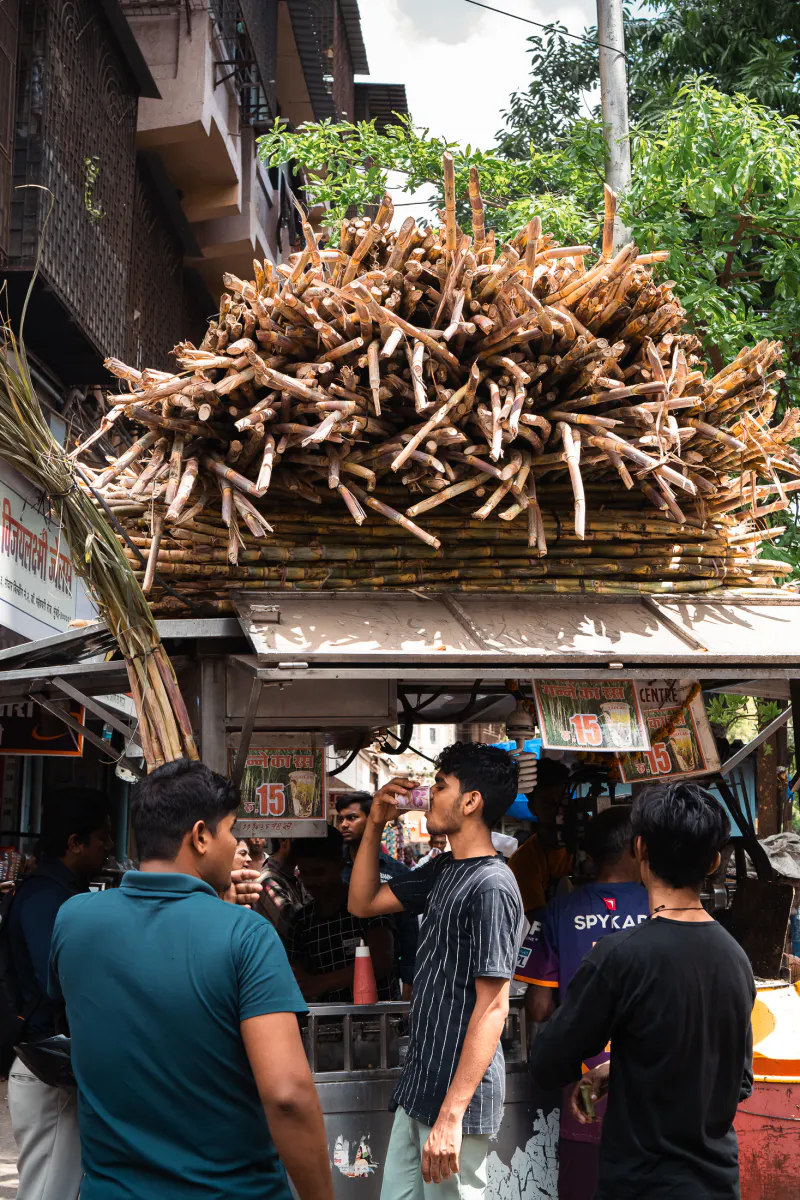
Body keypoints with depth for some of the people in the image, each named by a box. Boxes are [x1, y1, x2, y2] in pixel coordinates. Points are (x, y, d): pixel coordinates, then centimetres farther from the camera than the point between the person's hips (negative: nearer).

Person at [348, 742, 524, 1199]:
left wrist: (451, 1115, -24)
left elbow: (492, 1007, -22)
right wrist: (375, 826, 6)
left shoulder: (491, 886, -19)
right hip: (419, 1087, 9)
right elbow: (364, 903, 18)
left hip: (458, 1096, -9)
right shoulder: (443, 871, 10)